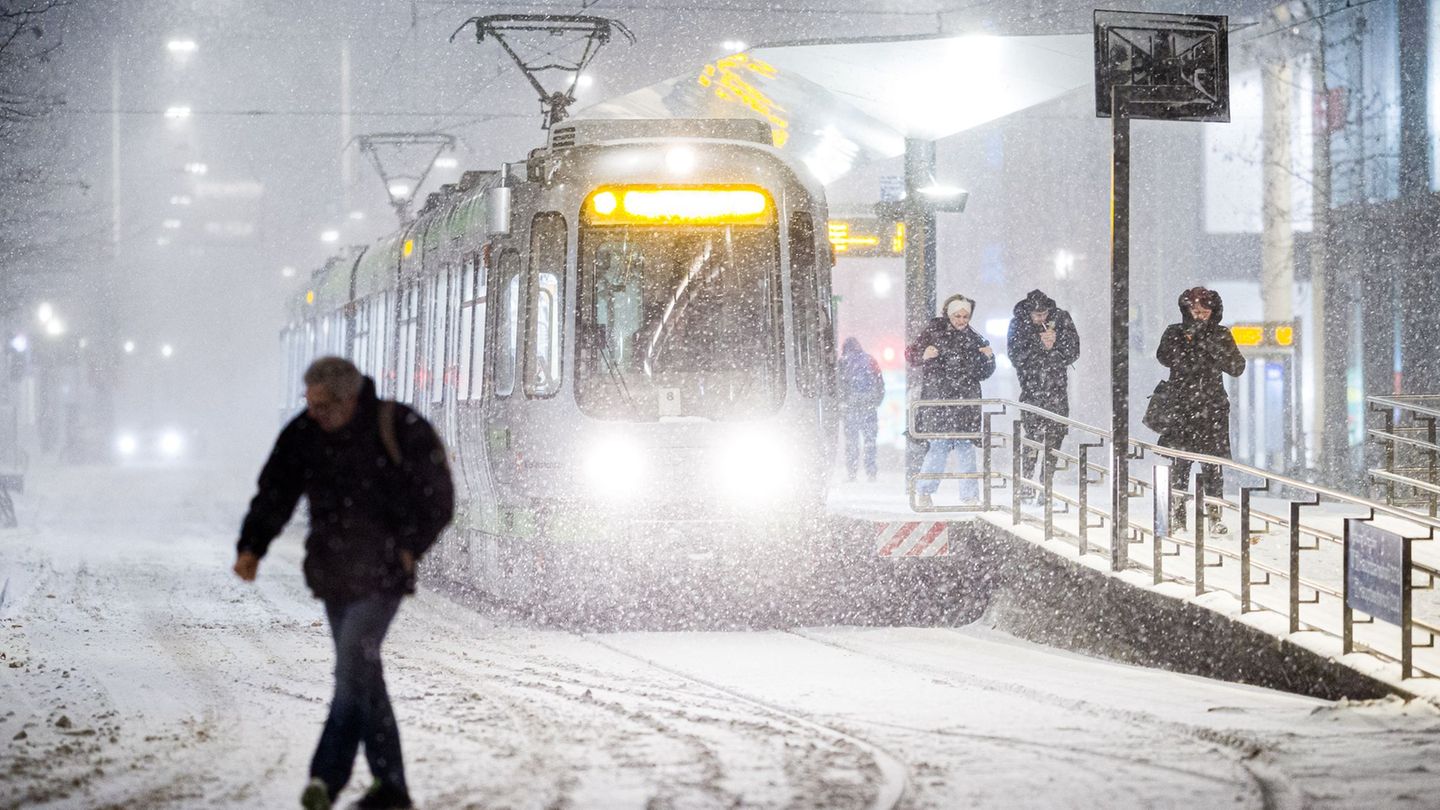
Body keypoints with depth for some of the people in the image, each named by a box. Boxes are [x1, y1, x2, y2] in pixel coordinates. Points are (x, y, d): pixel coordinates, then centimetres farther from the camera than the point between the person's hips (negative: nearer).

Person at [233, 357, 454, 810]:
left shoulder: (400, 432, -11)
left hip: (381, 576, -6)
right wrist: (251, 547, -13)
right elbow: (274, 496, 2)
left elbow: (438, 499, -3)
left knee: (353, 668, -17)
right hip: (334, 576, 6)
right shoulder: (303, 436, 2)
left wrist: (408, 548, -12)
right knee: (363, 676, 9)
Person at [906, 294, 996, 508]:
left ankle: (970, 495, 4)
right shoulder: (934, 330, 5)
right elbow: (911, 354, 3)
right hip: (938, 398, -3)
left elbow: (983, 374, 19)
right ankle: (924, 491, 2)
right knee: (940, 445, -10)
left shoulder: (974, 338, 14)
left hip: (966, 400, 3)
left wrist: (988, 359, -2)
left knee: (966, 446, -1)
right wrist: (923, 355, -18)